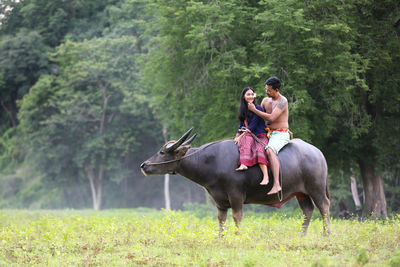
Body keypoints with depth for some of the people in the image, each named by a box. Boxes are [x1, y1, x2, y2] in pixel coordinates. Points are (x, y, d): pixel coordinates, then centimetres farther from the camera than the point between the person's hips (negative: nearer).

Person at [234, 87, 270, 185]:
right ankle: (244, 164, -52)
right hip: (248, 135, 4)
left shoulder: (257, 108, -7)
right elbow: (241, 125, 18)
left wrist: (241, 136, -16)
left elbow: (252, 126, -12)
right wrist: (237, 135, 1)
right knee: (247, 140, -32)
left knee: (260, 150, -32)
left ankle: (266, 177, -43)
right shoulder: (242, 109, 13)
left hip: (260, 136, -4)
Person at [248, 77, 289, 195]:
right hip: (269, 134, 9)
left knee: (270, 151, -37)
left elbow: (271, 118, -22)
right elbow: (258, 117, 21)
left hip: (280, 135, -9)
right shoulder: (265, 101, 12)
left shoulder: (282, 101, -12)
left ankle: (276, 185, -48)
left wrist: (254, 110, -17)